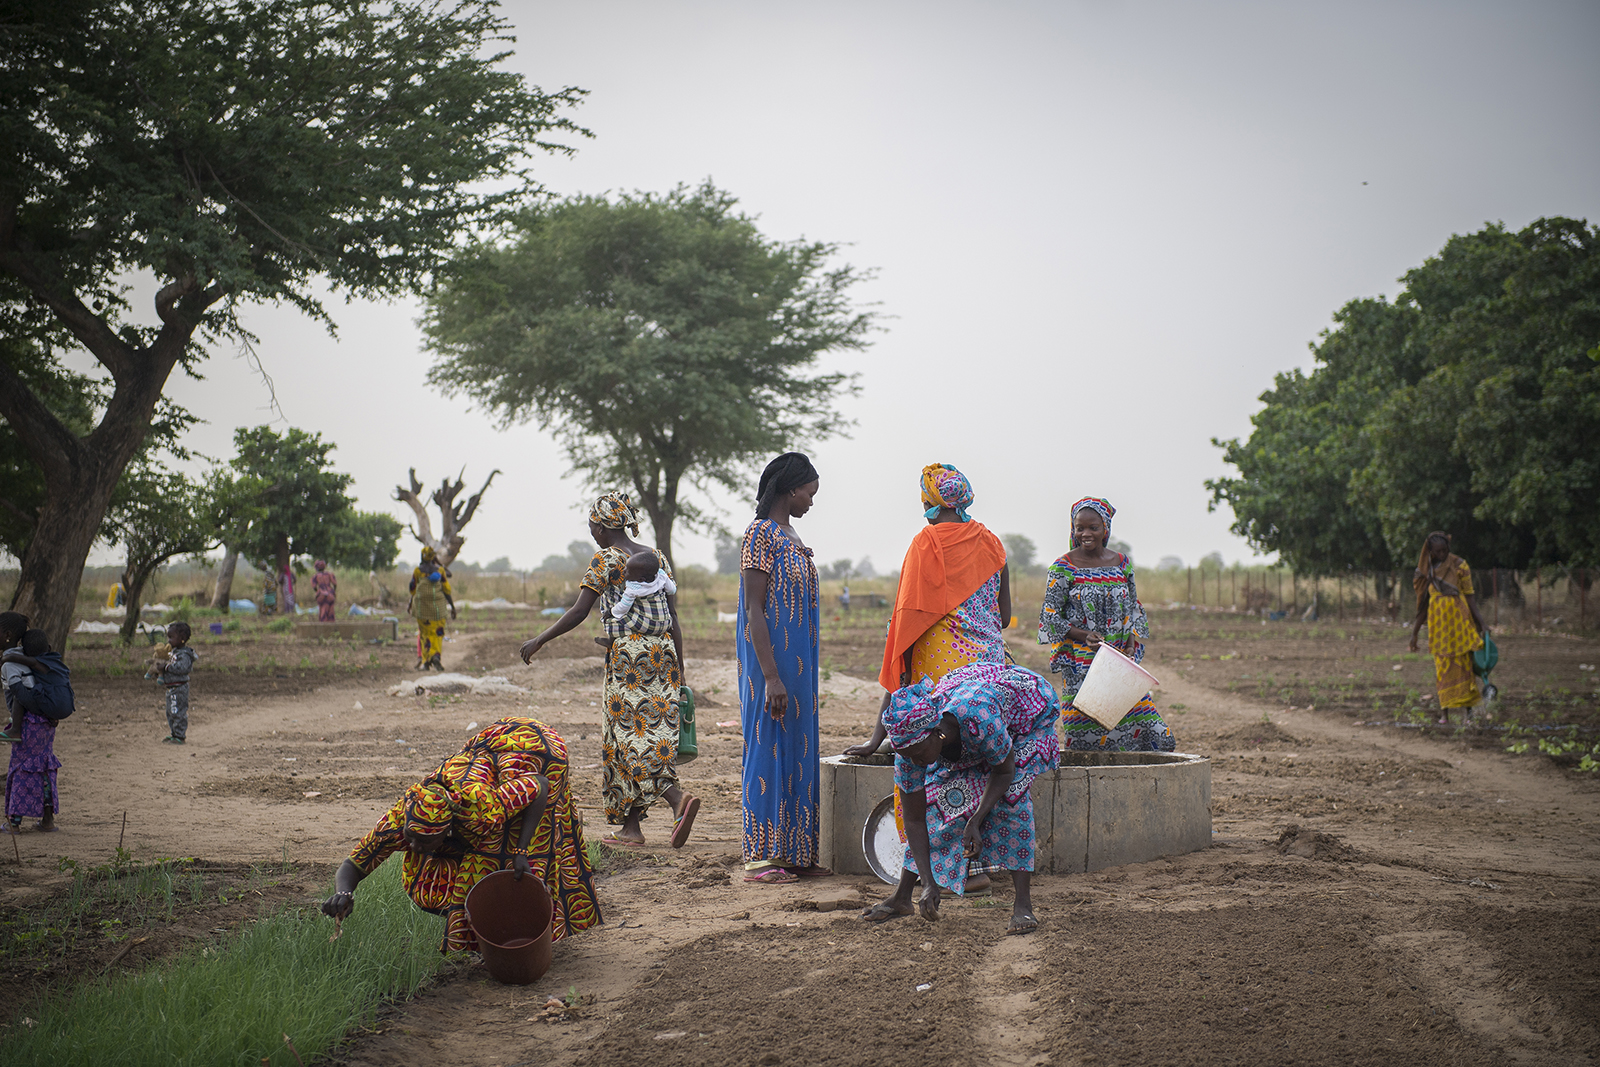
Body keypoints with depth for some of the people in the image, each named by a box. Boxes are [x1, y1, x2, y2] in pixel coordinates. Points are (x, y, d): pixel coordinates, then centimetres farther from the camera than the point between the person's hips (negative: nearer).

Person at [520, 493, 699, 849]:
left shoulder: (605, 560, -4)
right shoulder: (658, 558, 14)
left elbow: (578, 612, -8)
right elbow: (673, 618, 12)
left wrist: (539, 641, 2)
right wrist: (680, 668, 15)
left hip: (628, 650, -7)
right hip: (663, 650, 7)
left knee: (632, 735, -4)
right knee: (656, 730, 8)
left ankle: (678, 798, -26)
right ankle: (630, 826, 11)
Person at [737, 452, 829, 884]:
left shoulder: (789, 537, 15)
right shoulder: (760, 534, -13)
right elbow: (754, 611, -17)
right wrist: (771, 677, -22)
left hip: (799, 662, 9)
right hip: (772, 659, -9)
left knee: (797, 751, 10)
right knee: (769, 749, -4)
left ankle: (793, 853, 16)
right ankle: (760, 858, 2)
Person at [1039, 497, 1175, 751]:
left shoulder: (1122, 563, 9)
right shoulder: (1063, 567, -2)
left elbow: (1134, 607, 15)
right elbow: (1050, 615, -4)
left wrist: (1131, 640, -3)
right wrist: (1083, 635, -18)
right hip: (1080, 664, -3)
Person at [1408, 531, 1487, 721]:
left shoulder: (1459, 565, -2)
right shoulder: (1426, 570, 6)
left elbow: (1469, 597, -1)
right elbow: (1423, 605, 11)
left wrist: (1479, 624, -10)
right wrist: (1414, 634, 9)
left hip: (1459, 621, -2)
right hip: (1437, 624, 3)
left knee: (1463, 664, -2)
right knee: (1442, 667, 2)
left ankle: (1469, 709, 6)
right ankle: (1444, 713, 5)